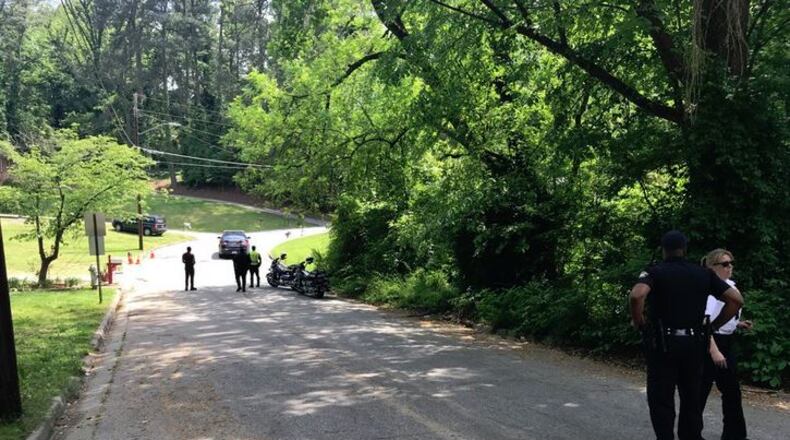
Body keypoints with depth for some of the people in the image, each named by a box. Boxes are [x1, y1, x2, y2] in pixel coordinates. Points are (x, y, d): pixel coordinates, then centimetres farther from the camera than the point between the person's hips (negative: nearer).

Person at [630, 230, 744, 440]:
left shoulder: (655, 272, -5)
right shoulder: (704, 274, 8)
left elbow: (636, 295, -25)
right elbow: (736, 299, 3)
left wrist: (639, 323, -10)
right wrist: (713, 326, 8)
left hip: (663, 344, -4)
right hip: (694, 343, 4)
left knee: (661, 400, 4)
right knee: (691, 398, 16)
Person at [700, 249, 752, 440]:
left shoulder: (730, 286, 7)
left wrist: (739, 324, 2)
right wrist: (714, 351, -28)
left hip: (727, 343, 8)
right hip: (709, 343, -8)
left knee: (732, 390, 14)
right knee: (701, 390, 2)